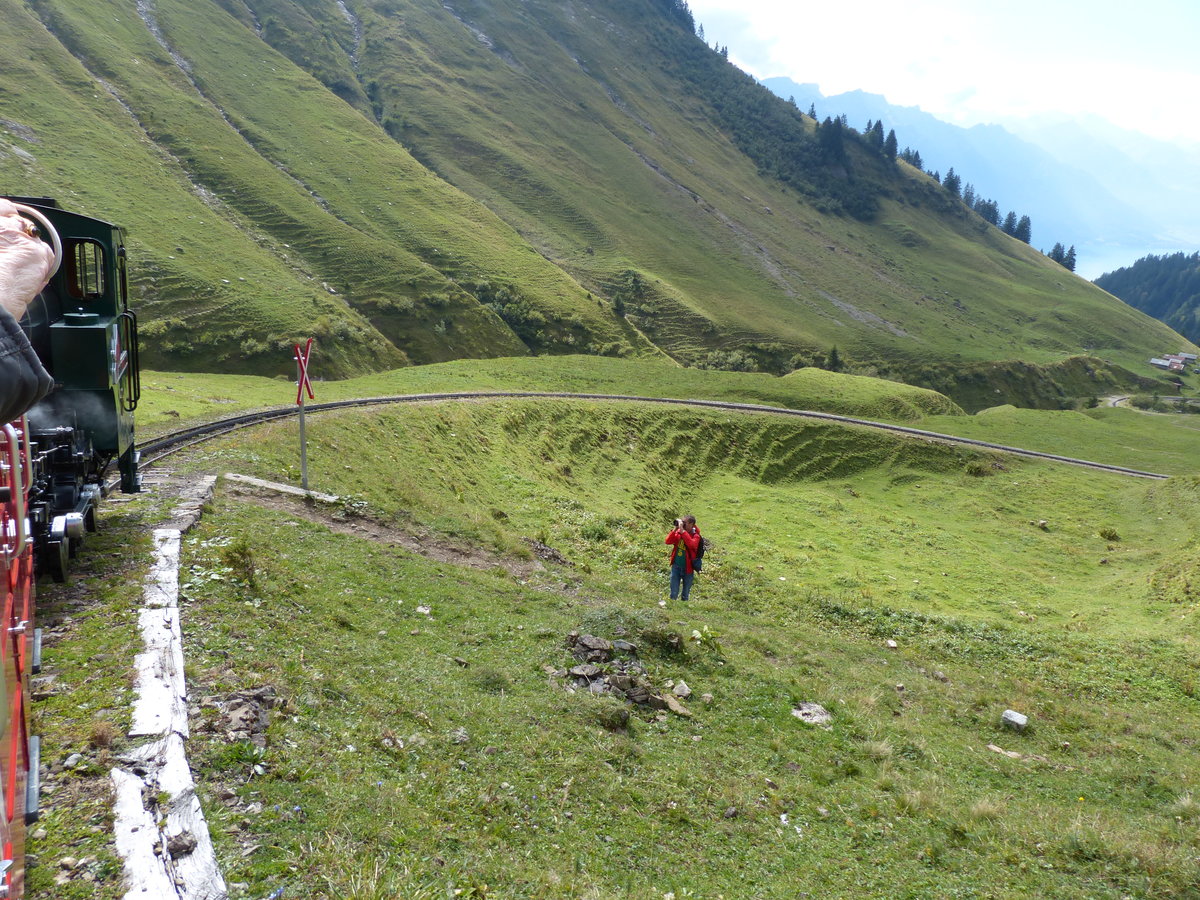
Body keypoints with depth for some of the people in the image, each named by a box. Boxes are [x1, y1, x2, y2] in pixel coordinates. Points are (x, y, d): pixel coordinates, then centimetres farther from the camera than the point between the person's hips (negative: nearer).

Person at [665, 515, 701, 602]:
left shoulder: (695, 536, -8)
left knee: (685, 594, 11)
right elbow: (668, 541, -7)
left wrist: (682, 531, -29)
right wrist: (675, 529, -15)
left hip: (687, 567, -2)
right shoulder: (678, 532, 1)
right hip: (676, 565, 2)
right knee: (674, 593, 2)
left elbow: (691, 544, -29)